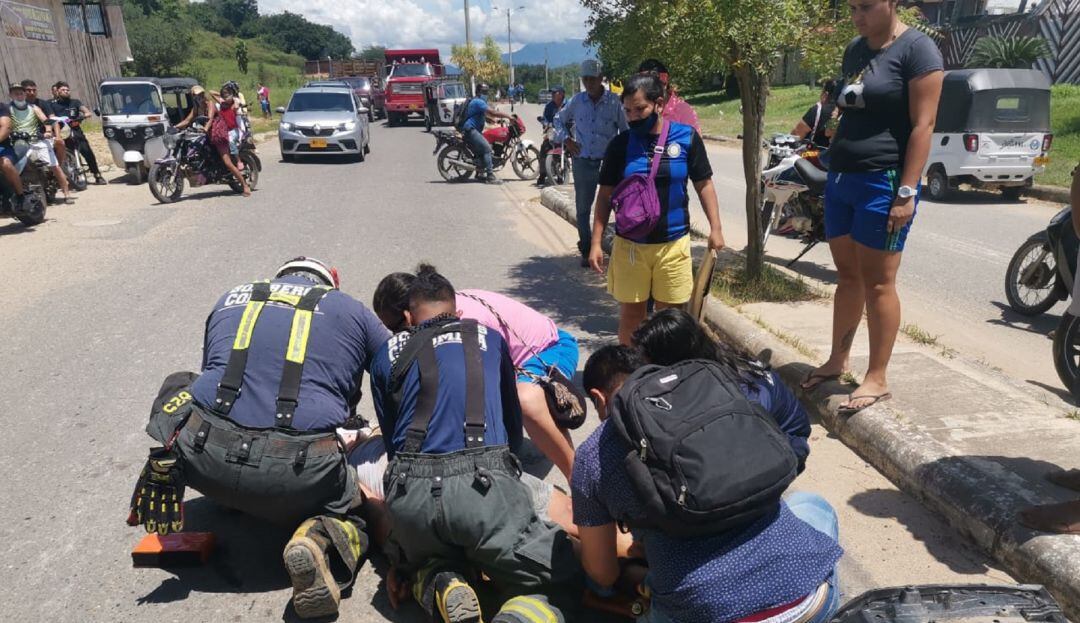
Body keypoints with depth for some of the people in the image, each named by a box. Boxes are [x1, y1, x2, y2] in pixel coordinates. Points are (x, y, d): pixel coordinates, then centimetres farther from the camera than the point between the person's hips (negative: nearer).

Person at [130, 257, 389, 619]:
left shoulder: (231, 299, 24)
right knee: (350, 520, 21)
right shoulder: (351, 310, 15)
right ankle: (319, 543, -11)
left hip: (204, 457, 4)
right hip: (299, 473, -3)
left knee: (179, 386, 33)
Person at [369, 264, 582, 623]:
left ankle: (439, 590, -1)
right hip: (484, 487, -1)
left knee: (423, 564, 32)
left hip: (411, 496, 2)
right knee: (568, 581, 13)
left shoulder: (387, 355, 22)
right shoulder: (490, 338, 22)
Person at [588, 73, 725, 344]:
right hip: (630, 245, 0)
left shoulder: (687, 137, -2)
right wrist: (596, 242, -3)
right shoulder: (620, 144, -1)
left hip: (674, 243, 0)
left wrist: (715, 228, -2)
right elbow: (606, 195, 2)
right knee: (631, 315, 9)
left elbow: (704, 184, 5)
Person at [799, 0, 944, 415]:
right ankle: (837, 361, 26)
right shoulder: (854, 50, 14)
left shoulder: (916, 49, -8)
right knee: (846, 275, 14)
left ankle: (877, 379, 8)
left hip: (883, 183, -7)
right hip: (840, 178, 7)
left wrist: (907, 191, -19)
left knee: (877, 283, -2)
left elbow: (923, 125, -14)